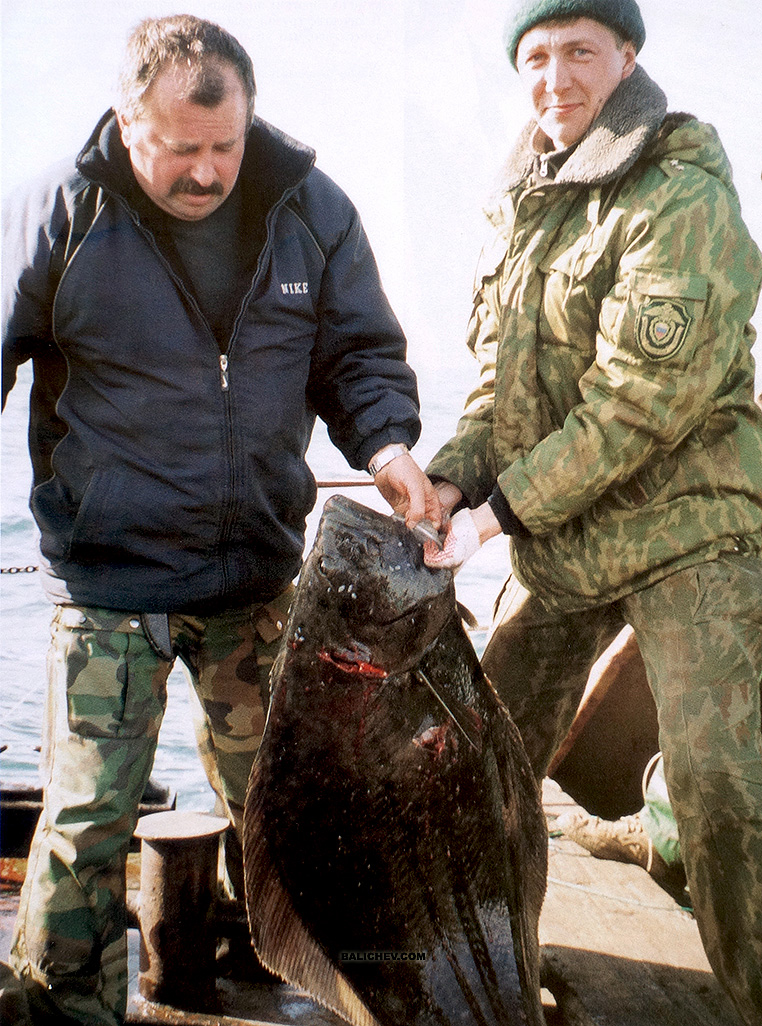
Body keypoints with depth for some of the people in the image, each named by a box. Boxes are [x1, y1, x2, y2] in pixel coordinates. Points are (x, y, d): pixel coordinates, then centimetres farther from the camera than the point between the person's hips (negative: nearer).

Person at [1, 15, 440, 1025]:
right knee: (89, 813, -1)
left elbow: (361, 351, 5)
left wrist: (387, 444, -14)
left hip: (262, 569, 4)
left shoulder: (312, 210, -2)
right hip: (109, 573, -3)